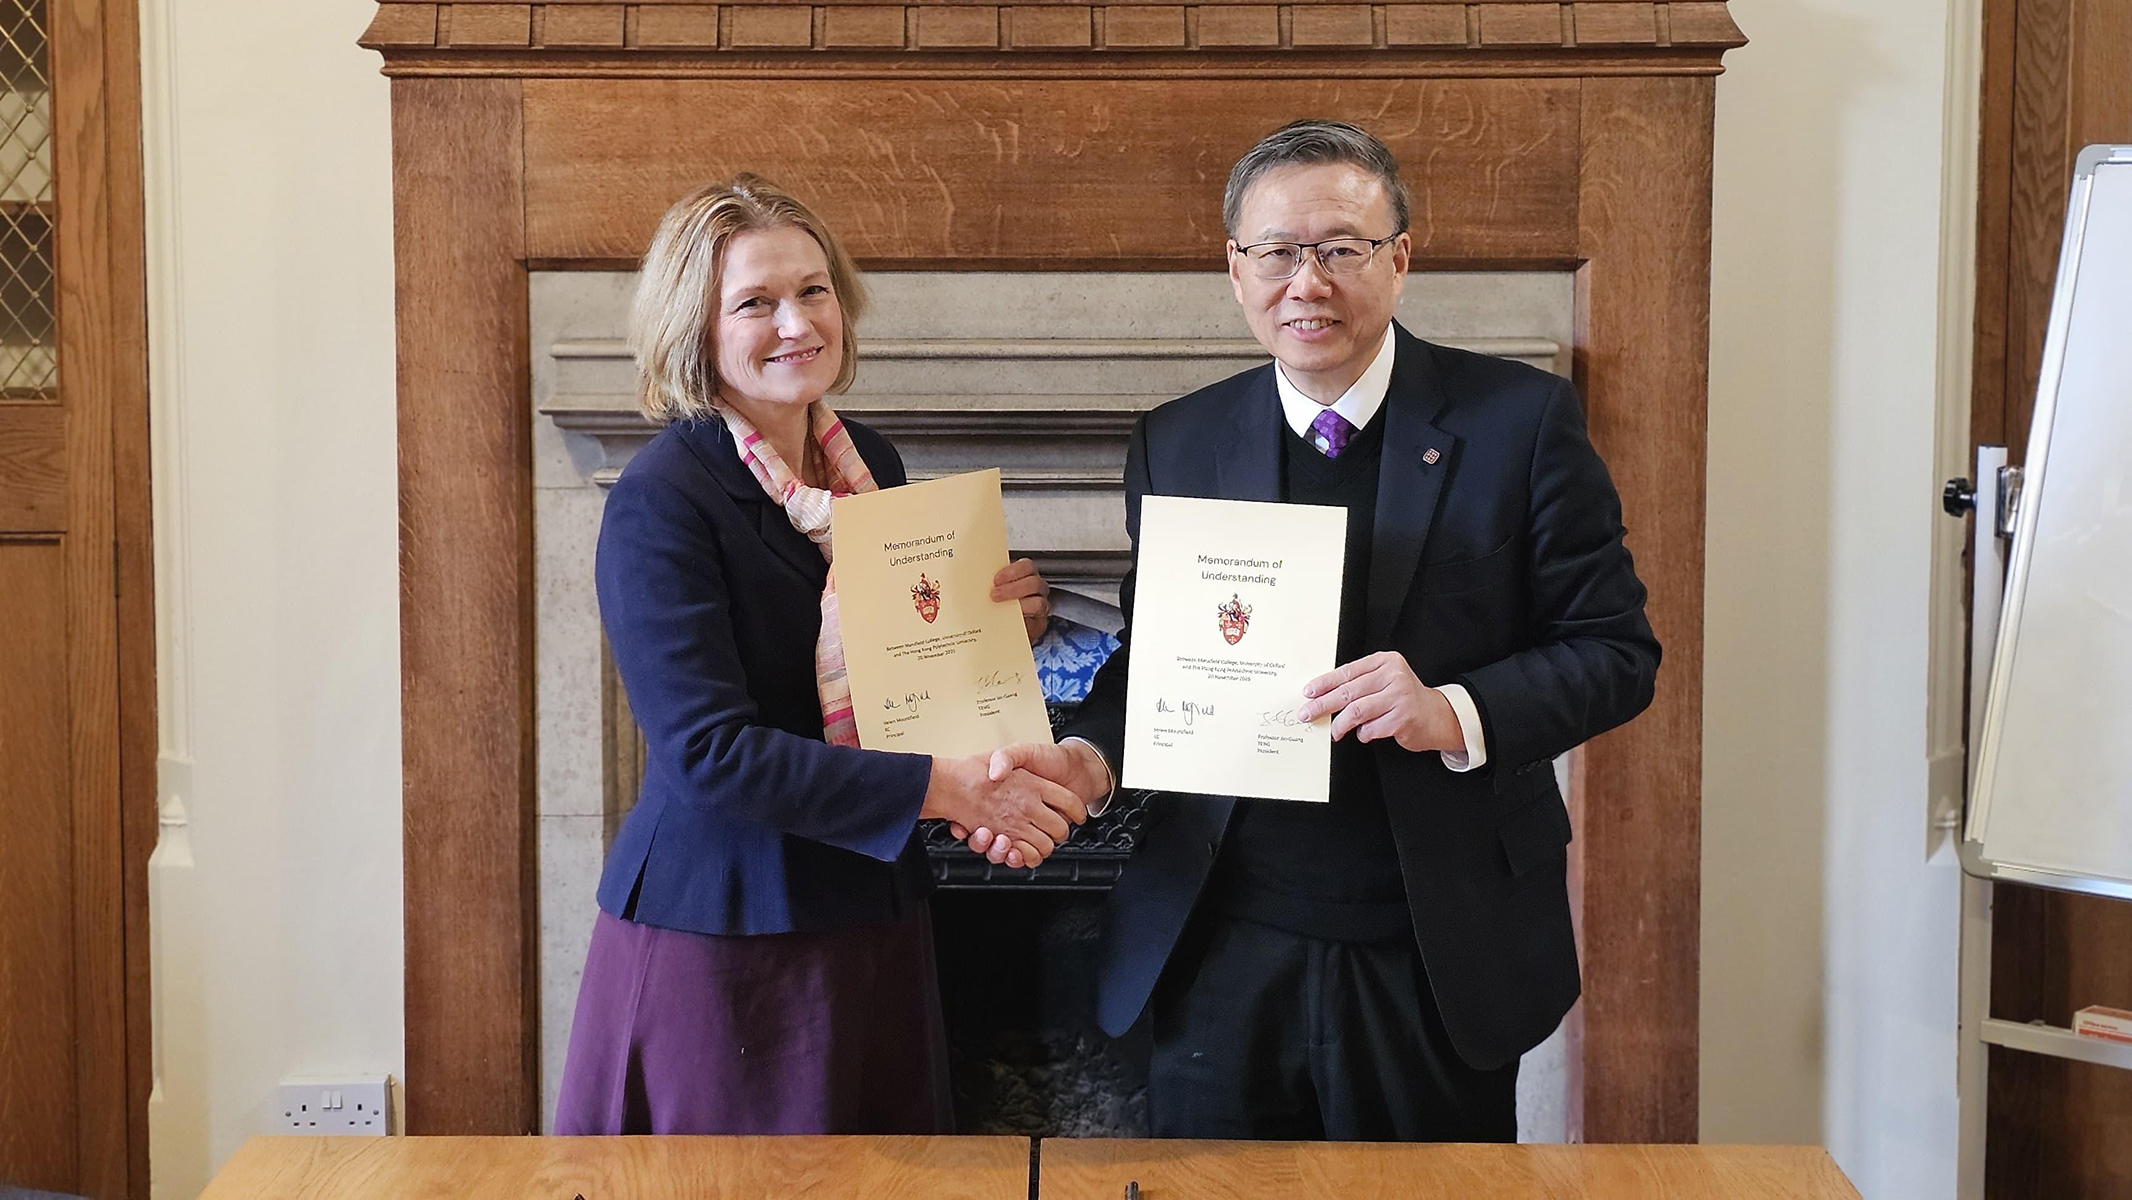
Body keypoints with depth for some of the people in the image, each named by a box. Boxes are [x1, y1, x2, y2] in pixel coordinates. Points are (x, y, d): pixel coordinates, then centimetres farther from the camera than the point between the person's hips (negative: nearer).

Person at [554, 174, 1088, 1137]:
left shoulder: (871, 463, 7)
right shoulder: (661, 499, -15)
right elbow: (707, 749, -22)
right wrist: (945, 789, -24)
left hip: (871, 919, 6)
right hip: (719, 938, -6)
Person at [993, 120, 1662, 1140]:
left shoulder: (1519, 420, -5)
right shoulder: (1176, 444, 5)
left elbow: (1617, 651, -5)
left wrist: (1456, 715, -21)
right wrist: (1088, 757, -8)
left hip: (1440, 961, -2)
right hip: (1223, 959, 2)